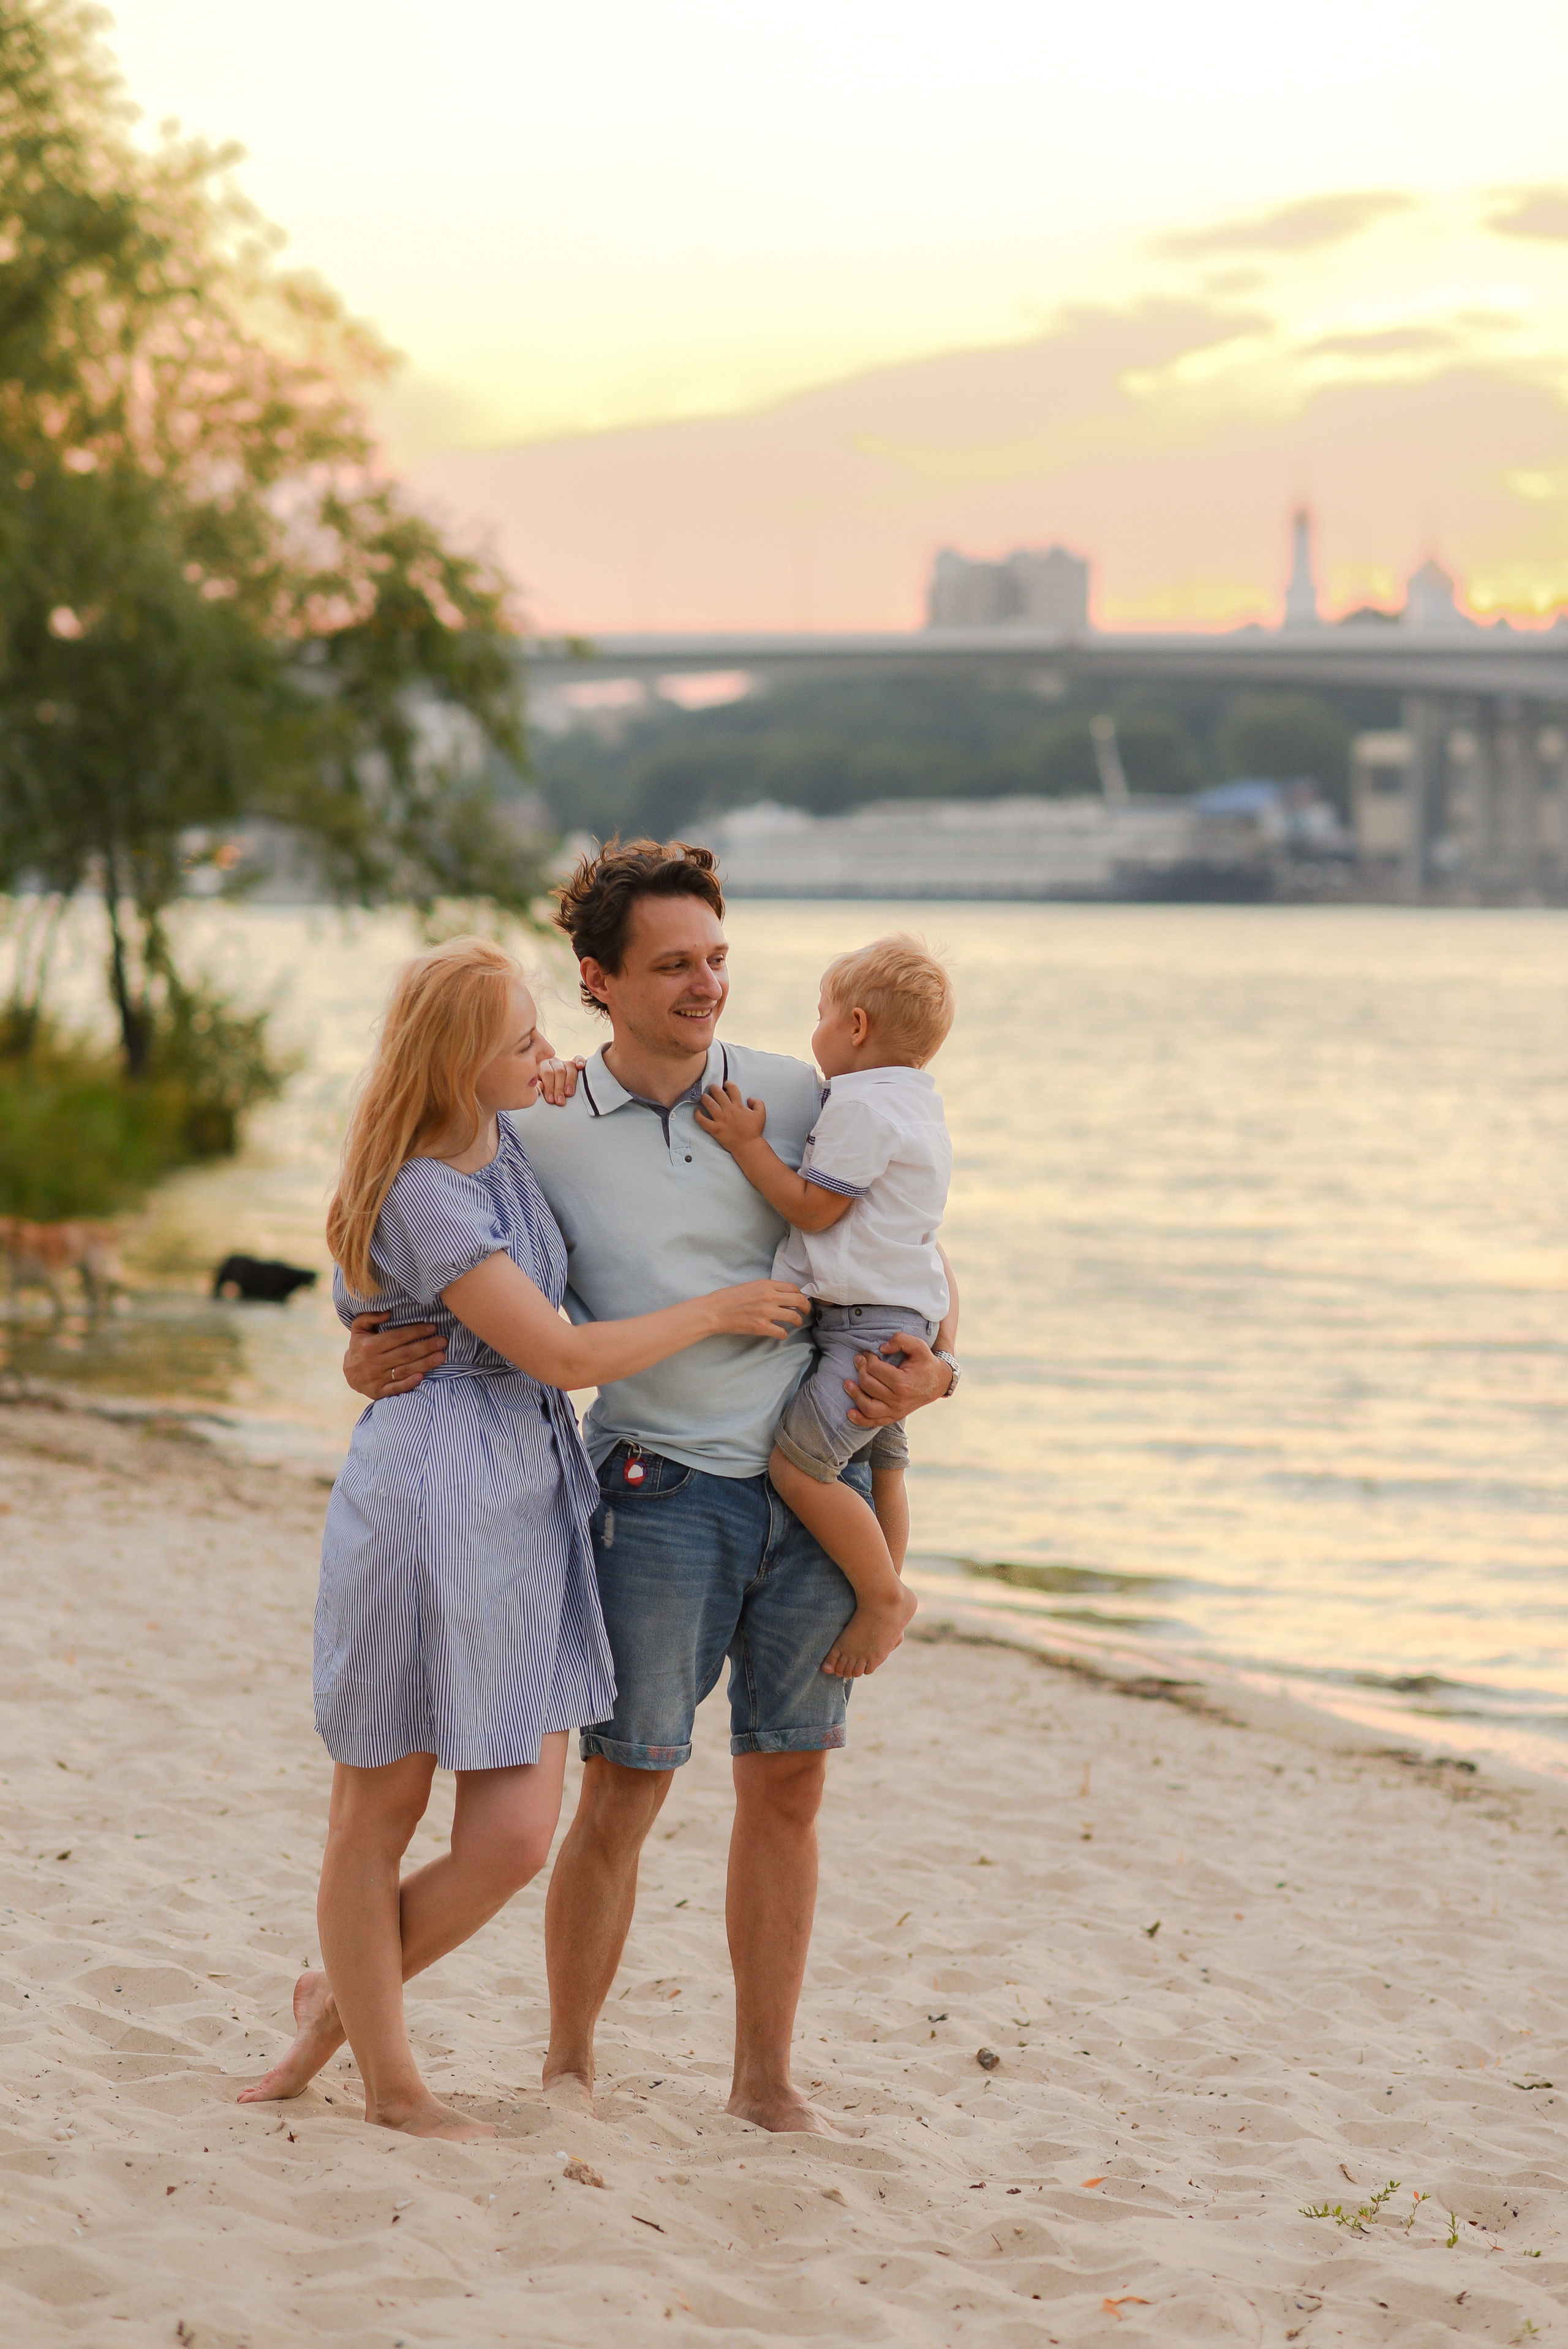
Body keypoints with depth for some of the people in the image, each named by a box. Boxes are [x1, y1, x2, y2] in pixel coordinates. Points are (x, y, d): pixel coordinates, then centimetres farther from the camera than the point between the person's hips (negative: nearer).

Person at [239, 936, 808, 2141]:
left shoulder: (505, 1137, 9)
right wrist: (718, 1310, -5)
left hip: (530, 1499, 8)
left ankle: (345, 1997, 23)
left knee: (515, 1834, 0)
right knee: (383, 1803, 7)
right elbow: (561, 1355, -14)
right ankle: (391, 2080, 20)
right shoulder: (422, 1195, -16)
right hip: (432, 1489, -8)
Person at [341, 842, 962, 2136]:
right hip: (664, 1493, -2)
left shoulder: (794, 1098, 3)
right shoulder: (543, 1137, -2)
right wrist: (368, 1359, -14)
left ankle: (766, 2077, 18)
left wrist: (926, 1369, -7)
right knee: (622, 1794, -1)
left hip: (818, 1482, 2)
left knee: (787, 1789, 7)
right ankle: (569, 2065, 16)